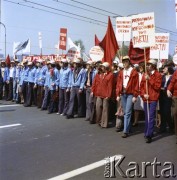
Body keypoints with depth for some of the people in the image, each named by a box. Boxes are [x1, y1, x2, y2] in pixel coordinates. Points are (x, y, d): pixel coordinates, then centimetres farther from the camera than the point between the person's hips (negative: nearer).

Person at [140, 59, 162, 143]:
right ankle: (147, 132, 26)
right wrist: (143, 94, -5)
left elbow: (157, 87, -11)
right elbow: (141, 86, 11)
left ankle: (149, 135, -9)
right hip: (145, 99, 5)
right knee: (147, 116, 14)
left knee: (151, 117, -9)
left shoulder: (158, 75, -3)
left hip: (153, 99, -5)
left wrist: (149, 79, -16)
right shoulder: (144, 75, 11)